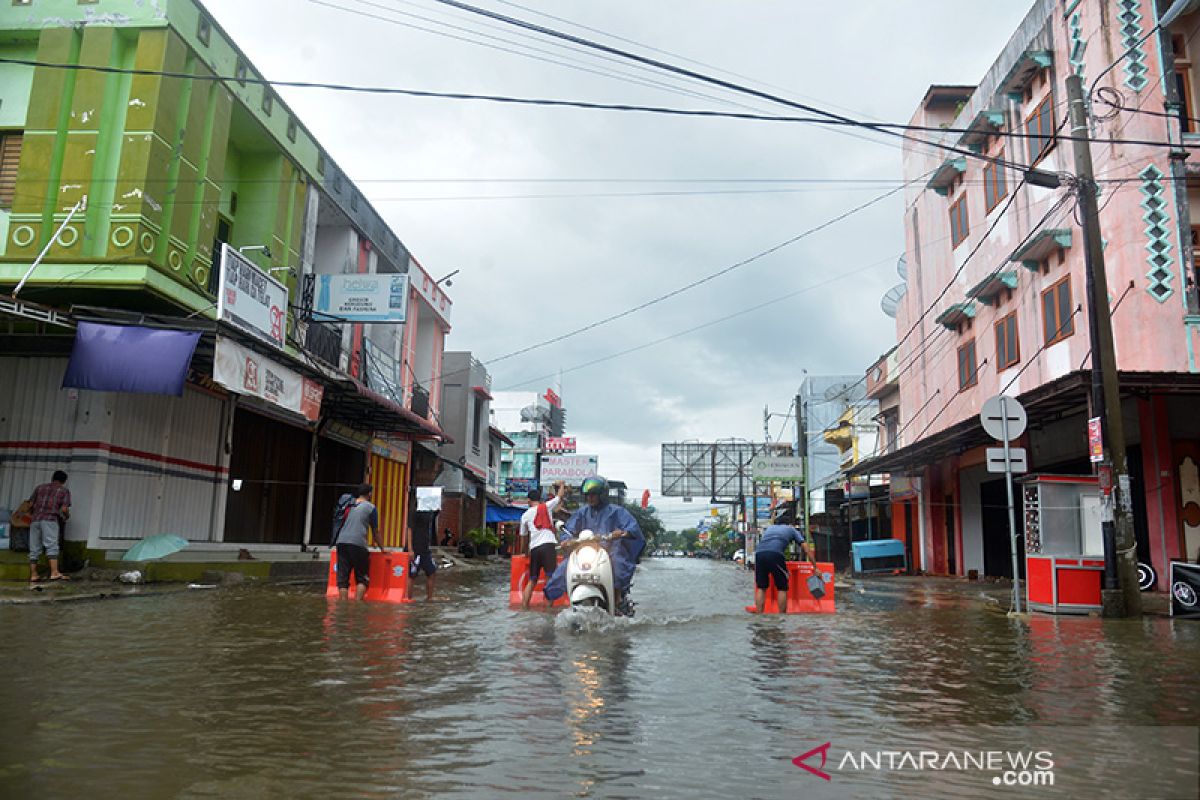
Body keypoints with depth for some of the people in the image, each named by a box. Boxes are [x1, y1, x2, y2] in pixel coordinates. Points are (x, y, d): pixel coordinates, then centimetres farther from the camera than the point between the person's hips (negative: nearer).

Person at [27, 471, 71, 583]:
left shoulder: (40, 487, 21)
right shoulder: (64, 491, 10)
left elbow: (30, 505, 17)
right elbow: (64, 509, -1)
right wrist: (67, 515, 20)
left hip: (35, 520, 4)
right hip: (50, 519, -4)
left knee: (34, 549, 9)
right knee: (52, 546, -13)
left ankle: (33, 575, 11)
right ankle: (54, 573, -25)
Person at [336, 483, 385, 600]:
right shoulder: (371, 507, 6)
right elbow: (375, 532, 11)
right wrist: (382, 548, 22)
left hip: (341, 541, 4)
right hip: (357, 543, -4)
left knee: (342, 578, 5)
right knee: (362, 578, 6)